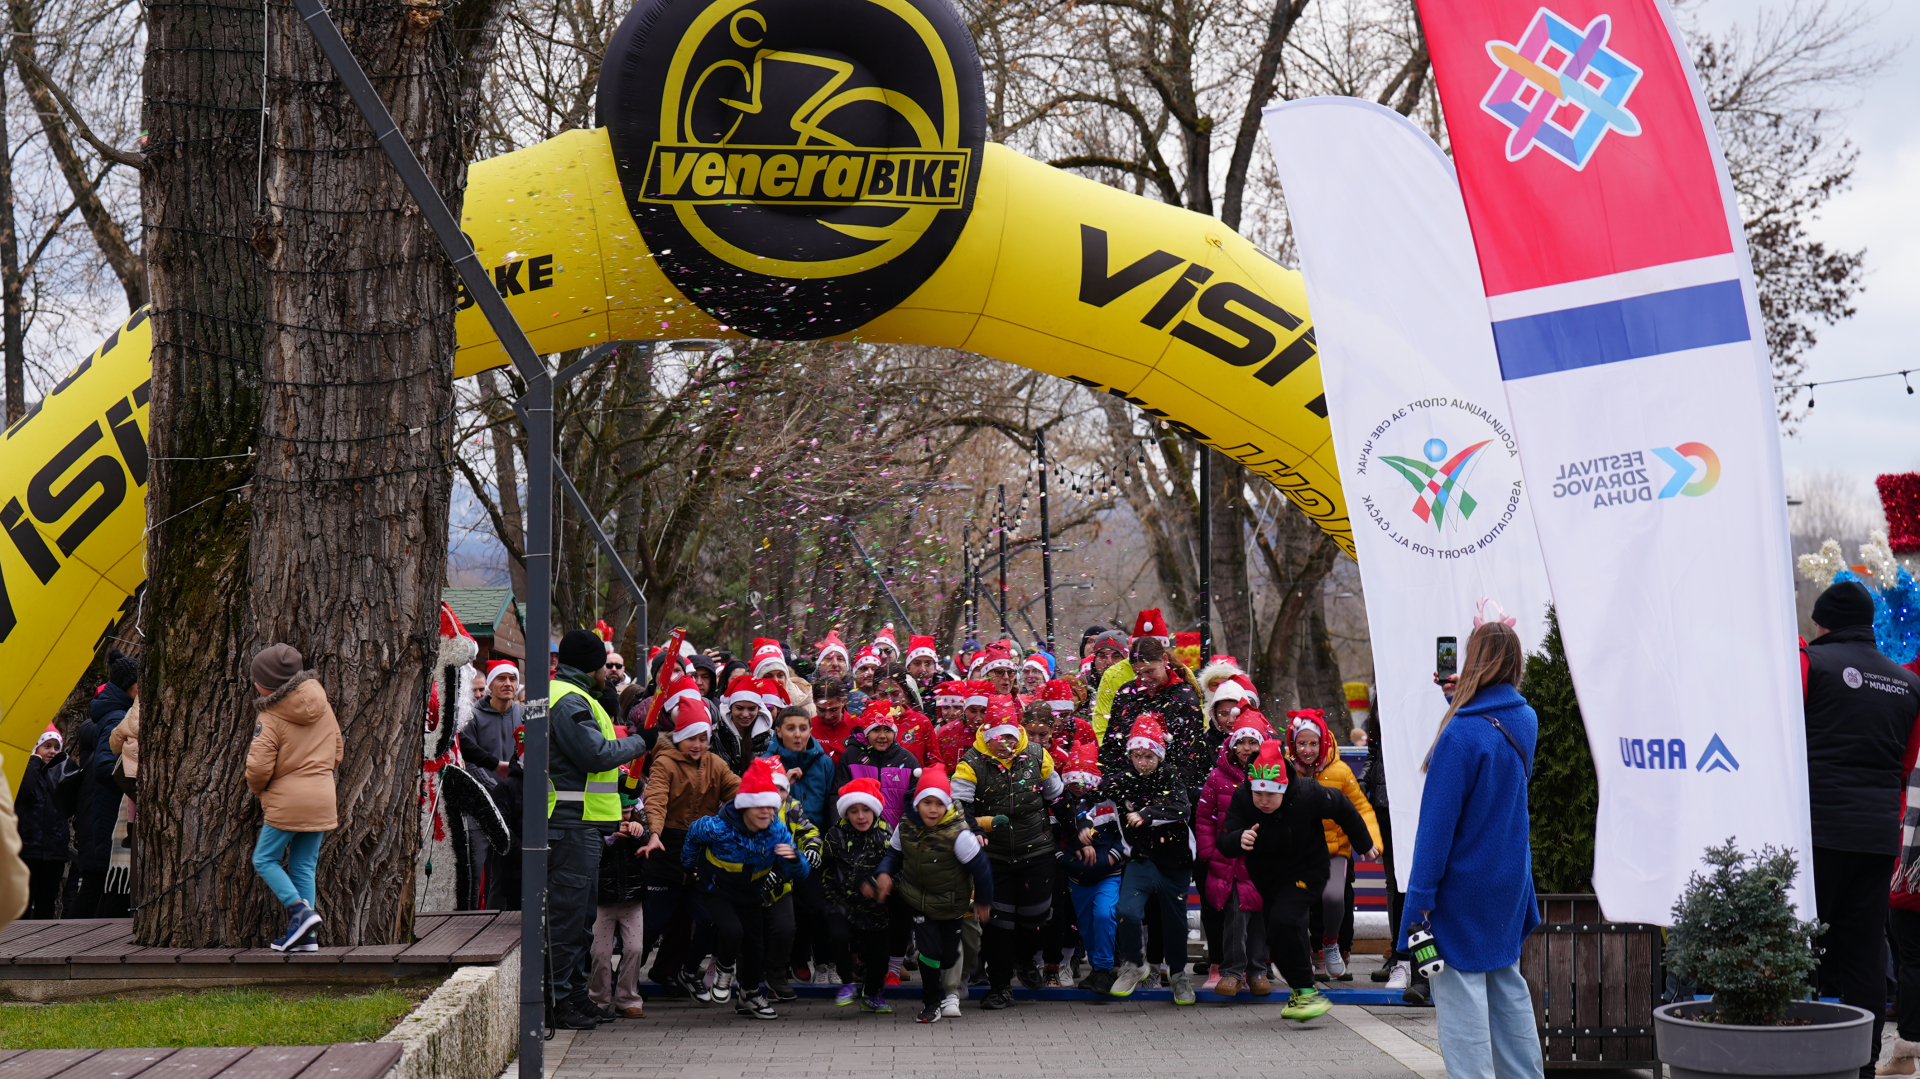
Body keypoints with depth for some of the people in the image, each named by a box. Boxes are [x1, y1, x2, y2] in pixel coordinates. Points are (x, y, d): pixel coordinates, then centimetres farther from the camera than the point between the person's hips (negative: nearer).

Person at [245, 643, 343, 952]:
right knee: (304, 866, 12)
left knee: (265, 859, 8)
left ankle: (299, 910, -10)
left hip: (286, 801, -6)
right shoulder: (323, 706, 6)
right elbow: (336, 752, 13)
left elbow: (259, 768, -17)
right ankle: (306, 934, 9)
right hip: (322, 800, 6)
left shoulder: (270, 718, -13)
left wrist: (257, 788, 4)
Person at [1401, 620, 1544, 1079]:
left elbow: (1437, 821, -19)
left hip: (1463, 885, -8)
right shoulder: (1524, 720, 1)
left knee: (1460, 987, -3)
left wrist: (1421, 894, -16)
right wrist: (1464, 696, 14)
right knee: (1507, 983, 18)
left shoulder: (1462, 734, -21)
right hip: (1509, 885, 8)